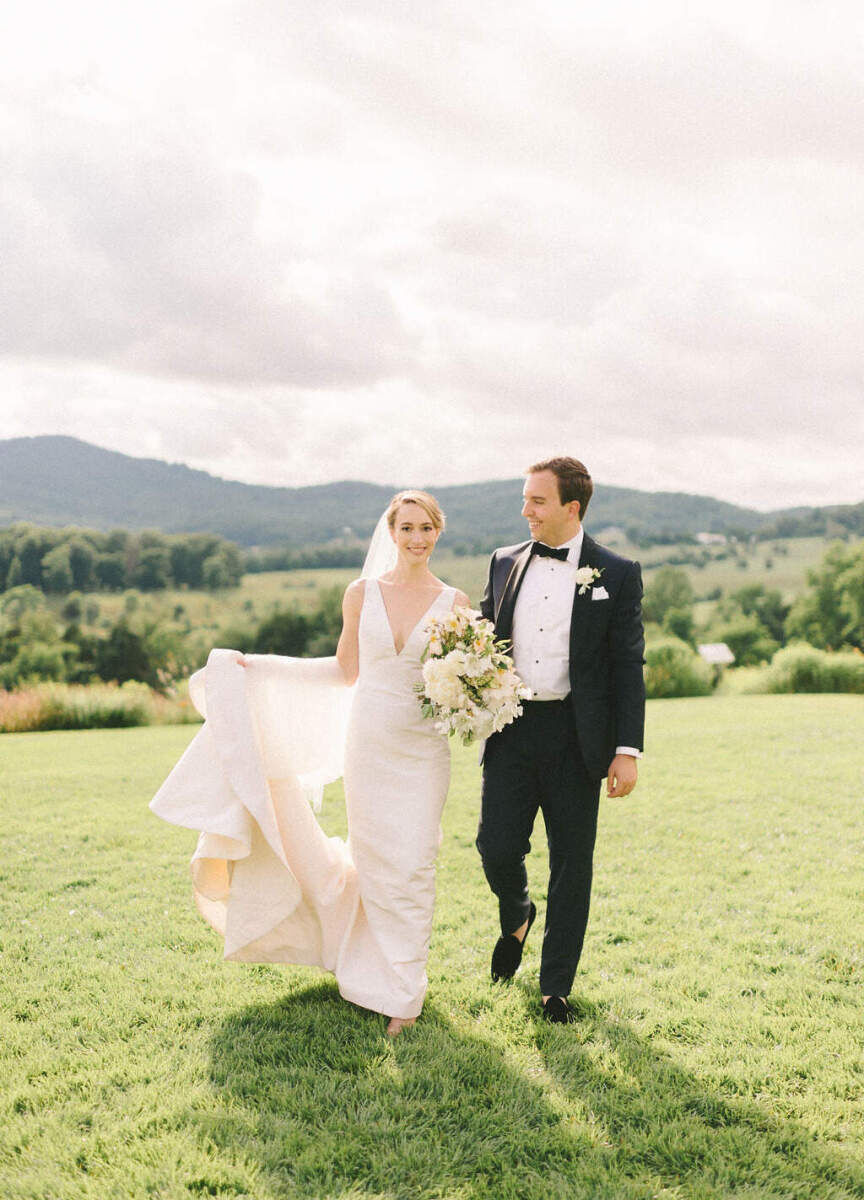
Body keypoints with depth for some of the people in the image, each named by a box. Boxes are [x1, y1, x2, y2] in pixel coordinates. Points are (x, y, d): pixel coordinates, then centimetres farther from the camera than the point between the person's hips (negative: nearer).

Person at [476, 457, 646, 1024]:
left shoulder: (616, 574, -2)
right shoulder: (505, 562, 9)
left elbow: (629, 668, -2)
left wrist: (628, 749, -8)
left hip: (575, 737, -2)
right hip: (511, 728, 3)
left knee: (571, 864, 5)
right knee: (497, 848, -3)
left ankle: (556, 987, 21)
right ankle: (517, 916, 33)